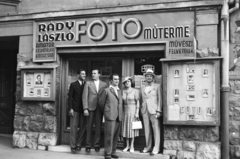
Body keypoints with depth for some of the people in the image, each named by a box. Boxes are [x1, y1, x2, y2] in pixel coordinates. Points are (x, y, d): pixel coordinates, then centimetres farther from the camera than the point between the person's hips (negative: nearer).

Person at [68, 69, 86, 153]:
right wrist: (70, 108, -9)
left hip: (84, 109, 2)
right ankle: (73, 146, 3)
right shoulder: (73, 85, 3)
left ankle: (78, 144, 15)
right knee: (74, 126, -2)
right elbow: (70, 97, 0)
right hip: (75, 109, -2)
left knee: (83, 127, 3)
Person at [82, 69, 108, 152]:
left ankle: (97, 145, 13)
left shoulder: (104, 84, 8)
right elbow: (85, 97, 0)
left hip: (100, 108, 1)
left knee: (98, 127, 3)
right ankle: (88, 145, 11)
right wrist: (85, 109, -9)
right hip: (90, 108, -1)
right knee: (89, 127, 3)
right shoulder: (88, 83, 6)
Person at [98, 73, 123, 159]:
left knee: (116, 136, 7)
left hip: (118, 117, 5)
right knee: (109, 135, -6)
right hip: (110, 116, -5)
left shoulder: (119, 91, 17)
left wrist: (120, 115, 11)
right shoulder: (106, 90, 0)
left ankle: (113, 152, 17)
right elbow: (101, 102, 5)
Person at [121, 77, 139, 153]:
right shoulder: (123, 92, 7)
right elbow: (122, 102, 9)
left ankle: (132, 146, 11)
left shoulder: (135, 91, -6)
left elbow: (138, 102, -8)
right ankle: (127, 146, 18)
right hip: (125, 111, 4)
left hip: (133, 111, -4)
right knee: (126, 128, 7)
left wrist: (137, 112, -13)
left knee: (132, 128, 1)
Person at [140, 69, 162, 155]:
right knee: (147, 130, 6)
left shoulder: (157, 86, 5)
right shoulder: (142, 87, 15)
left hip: (153, 110, -4)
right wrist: (141, 110, 7)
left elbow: (159, 99, 0)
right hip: (145, 111, 4)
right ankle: (148, 147, 14)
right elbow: (141, 99, 15)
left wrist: (158, 111, -8)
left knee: (156, 129, -4)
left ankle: (156, 148, 1)